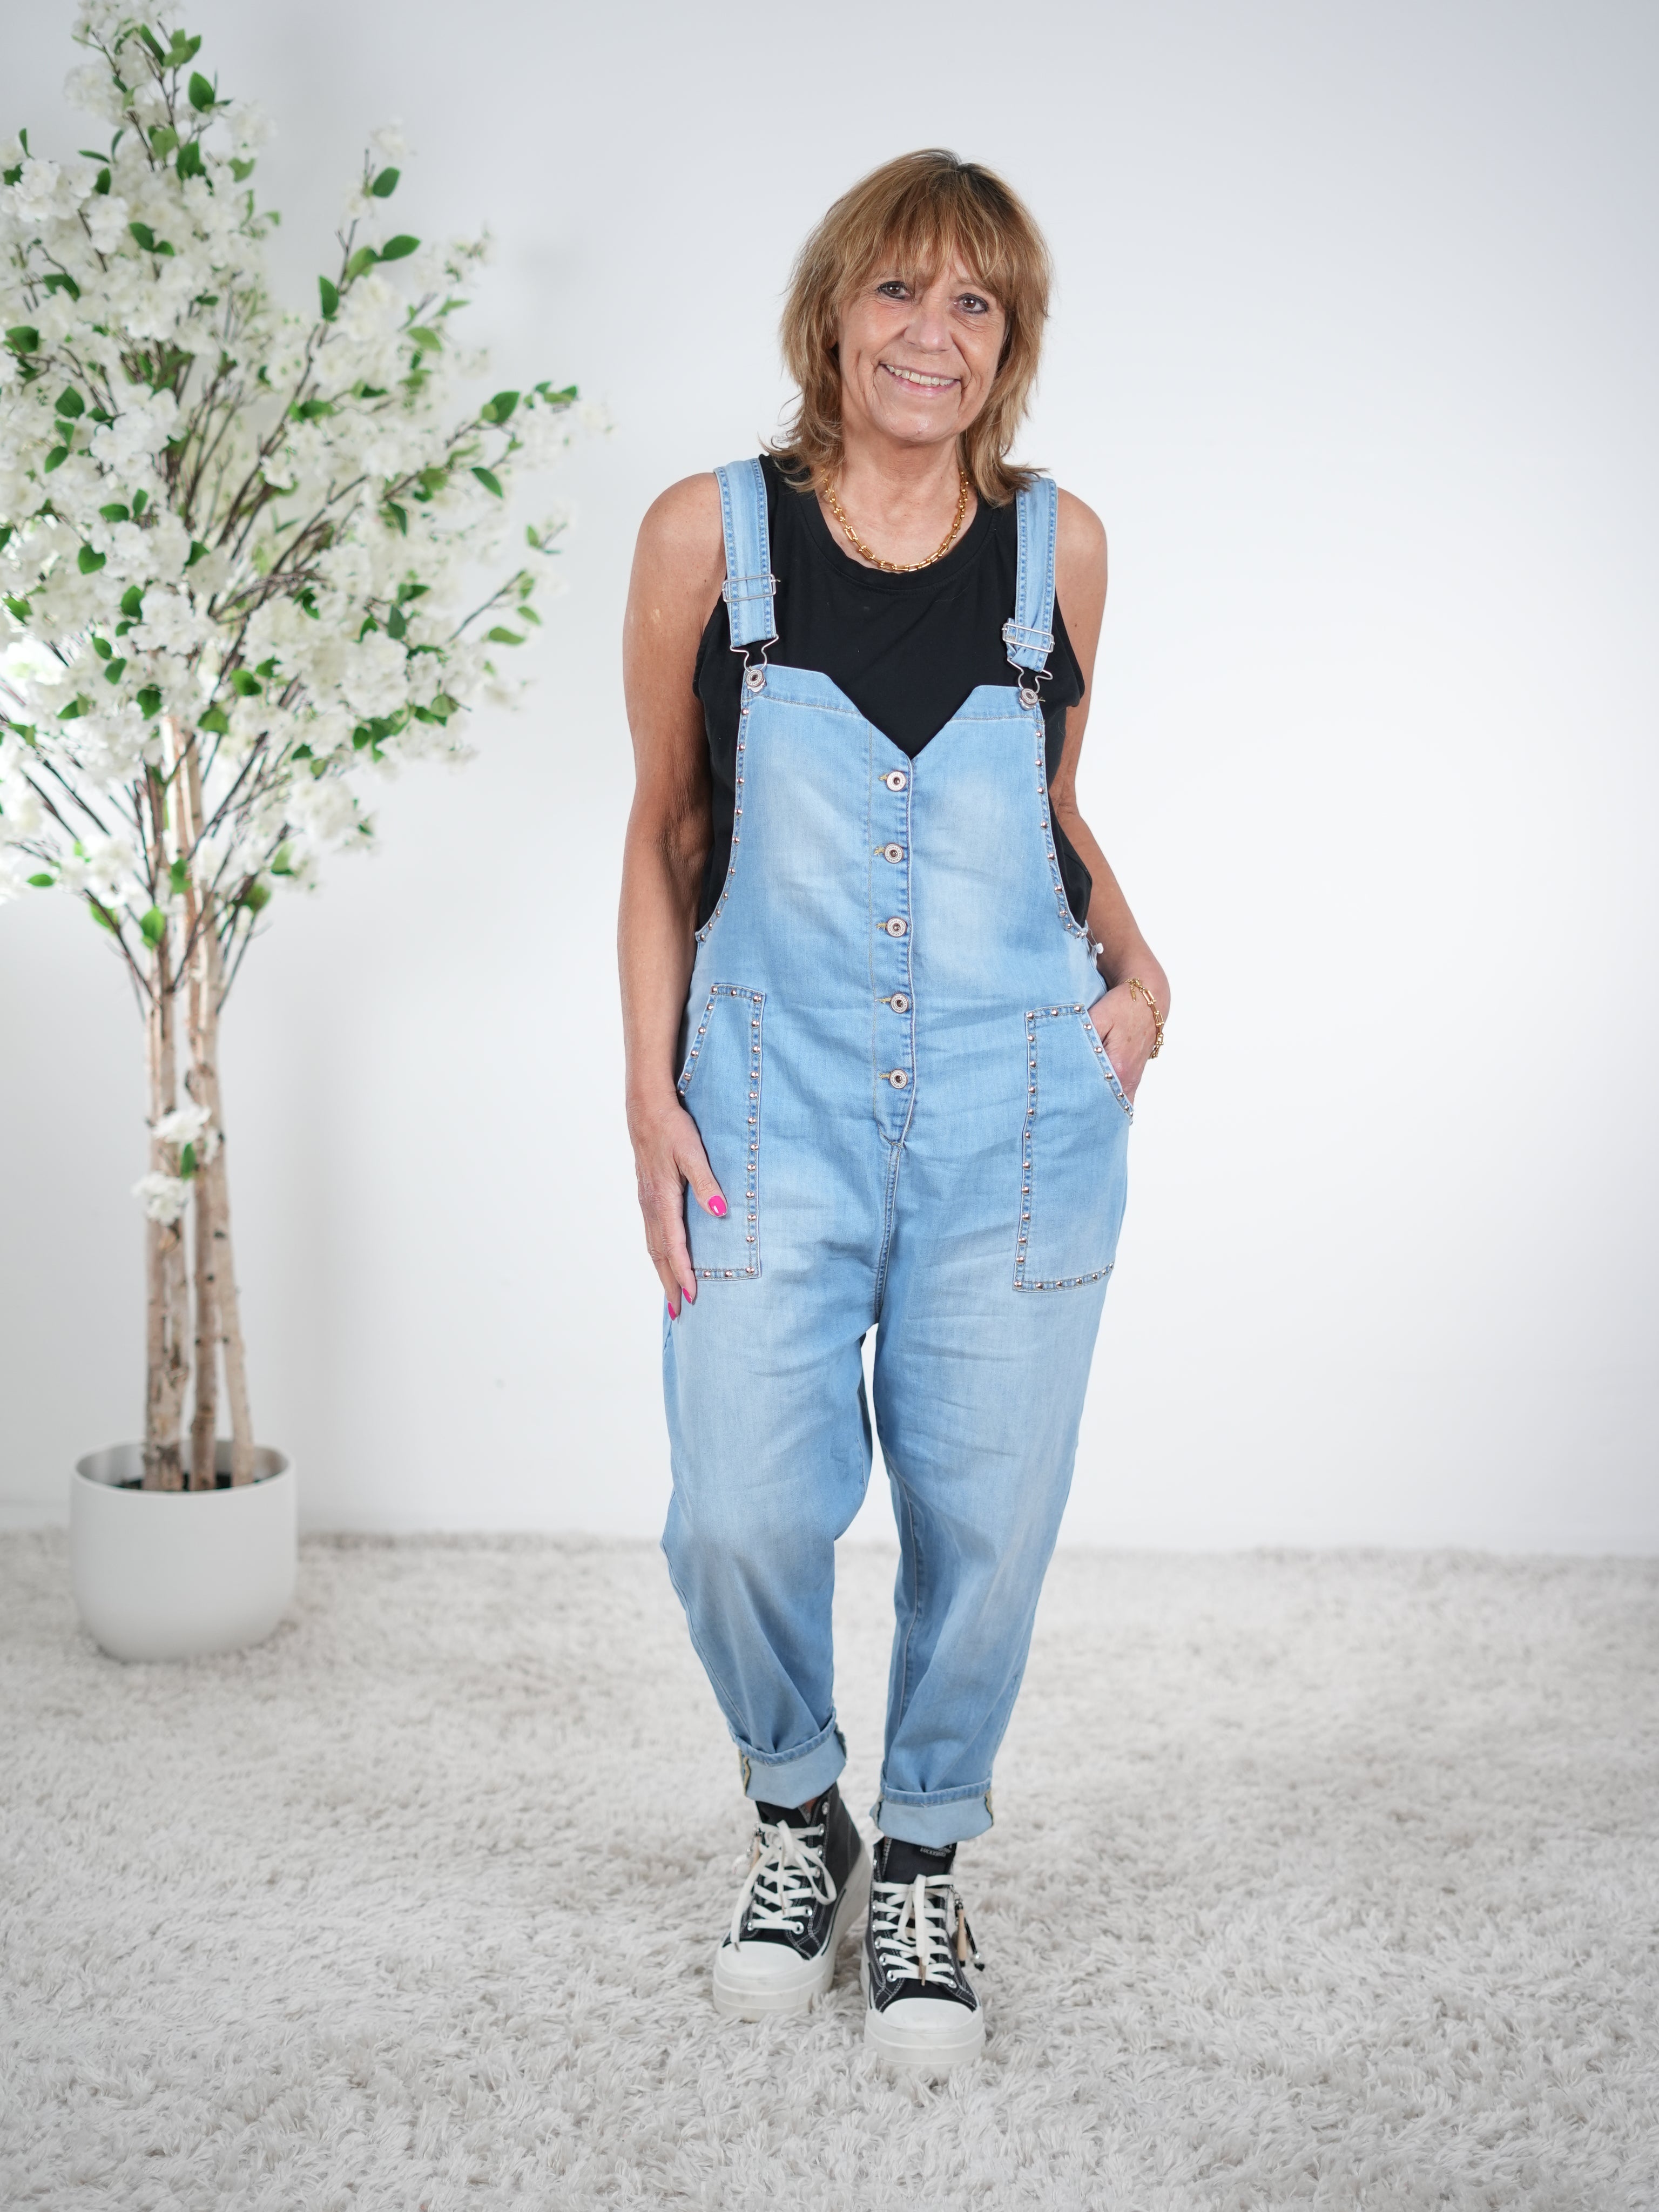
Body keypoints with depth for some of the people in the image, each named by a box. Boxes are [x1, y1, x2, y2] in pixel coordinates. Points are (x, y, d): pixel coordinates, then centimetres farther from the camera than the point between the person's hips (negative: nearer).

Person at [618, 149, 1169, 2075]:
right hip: (776, 1102, -1)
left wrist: (1135, 964, 2)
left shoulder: (1055, 546, 7)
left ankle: (920, 1865, 29)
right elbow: (664, 831, 7)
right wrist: (650, 1084, 0)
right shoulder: (709, 534, 2)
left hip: (1016, 1113, 2)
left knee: (984, 1515, 5)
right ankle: (796, 1818, 25)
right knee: (741, 1515, -6)